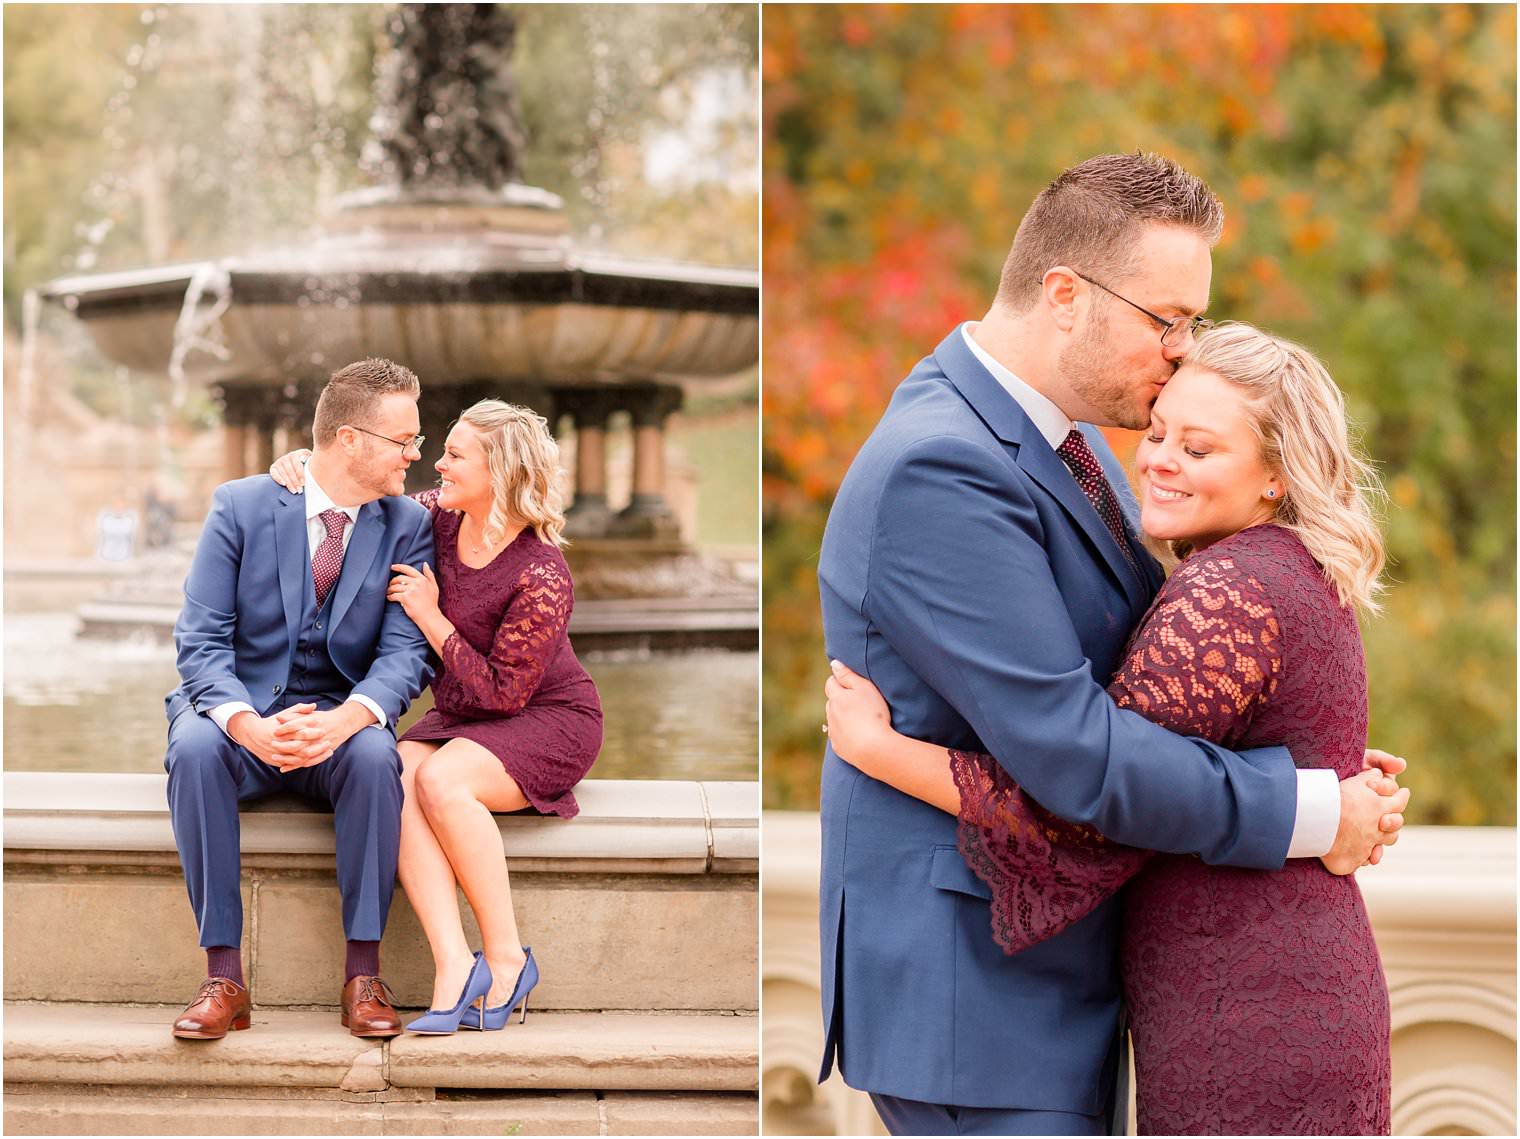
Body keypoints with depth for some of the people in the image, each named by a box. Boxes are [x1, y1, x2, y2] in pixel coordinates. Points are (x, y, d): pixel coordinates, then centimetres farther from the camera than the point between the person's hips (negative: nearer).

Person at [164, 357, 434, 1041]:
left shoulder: (407, 527, -1)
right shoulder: (241, 507, -6)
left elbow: (405, 652, -9)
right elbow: (200, 641, -11)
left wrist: (346, 719, -32)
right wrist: (249, 725, -31)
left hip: (339, 726, 1)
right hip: (237, 712, -1)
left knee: (376, 755, -34)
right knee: (195, 747, -34)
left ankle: (363, 976, -25)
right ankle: (224, 977, -29)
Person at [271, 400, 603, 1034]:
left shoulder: (541, 576, -23)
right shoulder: (440, 519, -3)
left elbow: (503, 692, -21)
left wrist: (430, 616, -18)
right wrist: (301, 463, 0)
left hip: (548, 720, -7)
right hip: (460, 718, 7)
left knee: (440, 779, -34)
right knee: (395, 782, -26)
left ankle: (507, 957, -21)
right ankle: (453, 968, -32)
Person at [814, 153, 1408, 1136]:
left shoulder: (1059, 432, 7)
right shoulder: (936, 473, -24)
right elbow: (1070, 751, -28)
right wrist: (1312, 813, -18)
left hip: (1053, 963, 10)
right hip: (967, 980, -10)